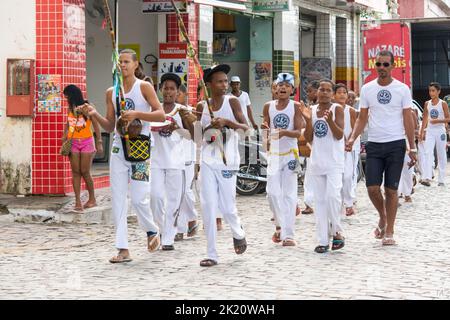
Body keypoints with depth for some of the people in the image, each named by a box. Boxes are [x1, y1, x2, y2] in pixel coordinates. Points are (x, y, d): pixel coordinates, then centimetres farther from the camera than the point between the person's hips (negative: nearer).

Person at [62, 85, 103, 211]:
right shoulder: (70, 108, 9)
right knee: (75, 172, -1)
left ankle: (92, 199, 14)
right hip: (73, 143, 4)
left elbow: (96, 125, -2)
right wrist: (64, 140, 4)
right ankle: (78, 202, -2)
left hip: (87, 142, -4)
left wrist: (99, 142, -5)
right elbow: (67, 125, 15)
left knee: (85, 172, -3)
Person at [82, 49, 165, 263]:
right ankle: (123, 249, 2)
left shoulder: (144, 87, -2)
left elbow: (161, 115, -10)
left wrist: (136, 114, -22)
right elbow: (110, 126, 13)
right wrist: (94, 115, -4)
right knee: (117, 199, 0)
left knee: (138, 199, -8)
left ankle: (152, 231, 22)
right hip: (118, 148, 5)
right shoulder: (111, 92, 11)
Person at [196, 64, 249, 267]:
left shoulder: (232, 102, -2)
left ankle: (238, 234, 35)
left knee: (227, 208, 2)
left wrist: (226, 121, -26)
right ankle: (212, 254, 4)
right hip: (208, 161, 2)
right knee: (208, 208, -2)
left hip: (227, 162, -2)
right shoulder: (202, 107, 6)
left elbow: (245, 127, -11)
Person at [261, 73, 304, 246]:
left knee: (289, 194, -5)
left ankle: (288, 234, -6)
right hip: (273, 153, 3)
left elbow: (298, 132, -12)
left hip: (290, 154, -3)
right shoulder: (268, 106, 5)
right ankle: (280, 225, 21)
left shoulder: (296, 106, -4)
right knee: (273, 192, -2)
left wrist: (285, 132, -27)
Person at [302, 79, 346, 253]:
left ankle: (336, 231, 3)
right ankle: (322, 240, 10)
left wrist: (329, 120, -27)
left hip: (334, 161, -5)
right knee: (319, 200, 6)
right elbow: (309, 139, 5)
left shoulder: (337, 109, -4)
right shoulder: (311, 110, 8)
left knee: (333, 195, -18)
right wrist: (308, 120, -10)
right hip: (316, 160, 5)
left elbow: (339, 135, -12)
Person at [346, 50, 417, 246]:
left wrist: (412, 149, -4)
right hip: (374, 144, 2)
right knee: (372, 187, -6)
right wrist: (352, 139, -7)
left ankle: (389, 231, 9)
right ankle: (383, 218, 23)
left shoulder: (402, 89, -1)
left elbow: (408, 120, 0)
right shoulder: (367, 89, 5)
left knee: (391, 190, 0)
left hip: (396, 145, -2)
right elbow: (362, 118, 9)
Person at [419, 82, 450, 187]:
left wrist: (437, 121, -20)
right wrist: (422, 132, 10)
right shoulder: (427, 104, 7)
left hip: (440, 131, -2)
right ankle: (427, 178, -23)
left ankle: (441, 179, 11)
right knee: (428, 154, -13)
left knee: (441, 155, 4)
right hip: (430, 131, 2)